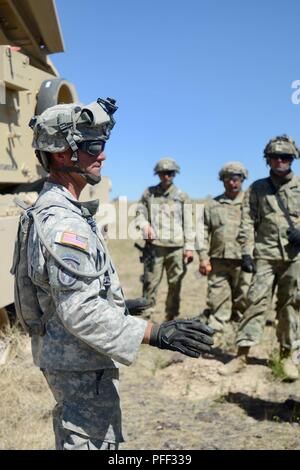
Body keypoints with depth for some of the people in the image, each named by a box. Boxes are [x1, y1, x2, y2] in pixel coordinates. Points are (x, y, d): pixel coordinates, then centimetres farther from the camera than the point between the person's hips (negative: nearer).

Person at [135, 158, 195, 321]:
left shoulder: (182, 196, 8)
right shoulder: (149, 193, 11)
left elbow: (188, 223, 5)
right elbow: (139, 213, 13)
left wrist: (189, 247, -1)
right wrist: (144, 225, -9)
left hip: (176, 247, 0)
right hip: (155, 245, 0)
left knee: (175, 283, 5)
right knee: (150, 282, -3)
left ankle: (171, 317, 17)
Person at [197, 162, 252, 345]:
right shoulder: (212, 205, 13)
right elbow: (203, 232, 10)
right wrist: (203, 258, 1)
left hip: (243, 261, -2)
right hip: (218, 261, 2)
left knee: (243, 300, 3)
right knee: (217, 300, 4)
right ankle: (214, 335, 12)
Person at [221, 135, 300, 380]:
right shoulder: (257, 188, 9)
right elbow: (248, 222, 4)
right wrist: (246, 252, -5)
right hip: (265, 256, -1)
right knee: (256, 302, -4)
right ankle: (242, 355, 1)